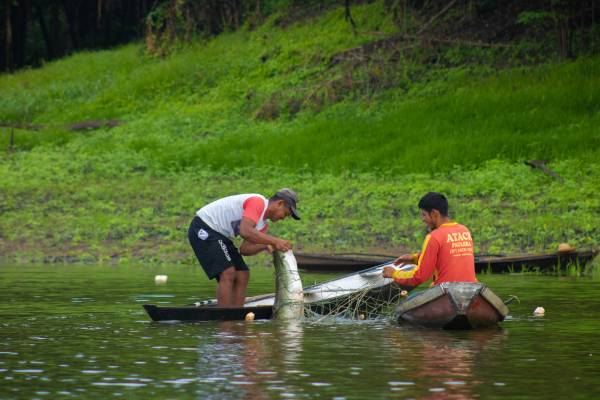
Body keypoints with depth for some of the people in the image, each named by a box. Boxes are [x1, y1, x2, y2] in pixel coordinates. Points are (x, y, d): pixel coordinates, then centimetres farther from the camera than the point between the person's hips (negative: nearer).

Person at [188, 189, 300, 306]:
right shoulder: (258, 202, -19)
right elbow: (245, 232, -33)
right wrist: (275, 241, -31)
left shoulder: (263, 225, 10)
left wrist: (264, 247, -12)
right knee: (228, 273, -20)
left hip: (219, 235, 10)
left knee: (242, 275, 4)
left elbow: (244, 249, 5)